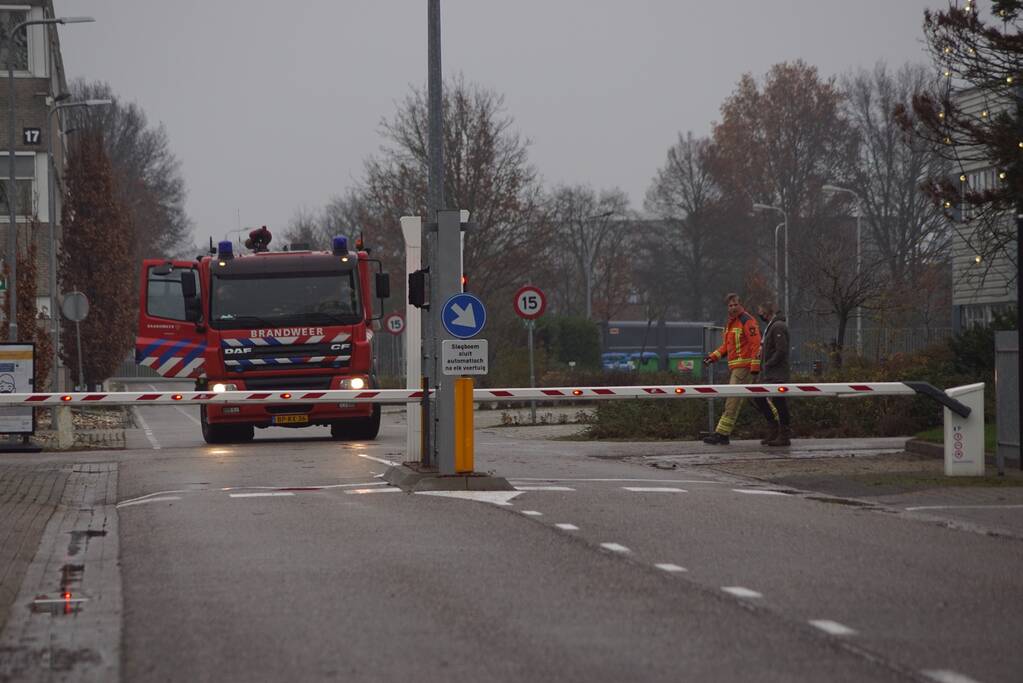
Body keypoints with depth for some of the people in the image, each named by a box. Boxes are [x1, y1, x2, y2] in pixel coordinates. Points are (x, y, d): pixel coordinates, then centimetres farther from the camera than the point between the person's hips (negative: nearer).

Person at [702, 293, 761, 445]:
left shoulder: (747, 321, -9)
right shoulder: (730, 323, 20)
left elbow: (756, 343, -15)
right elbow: (726, 346, 28)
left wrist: (755, 366, -20)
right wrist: (714, 356, 12)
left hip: (744, 366, -10)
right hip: (733, 367, 10)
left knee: (733, 400, -13)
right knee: (731, 400, 11)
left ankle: (722, 433, -17)